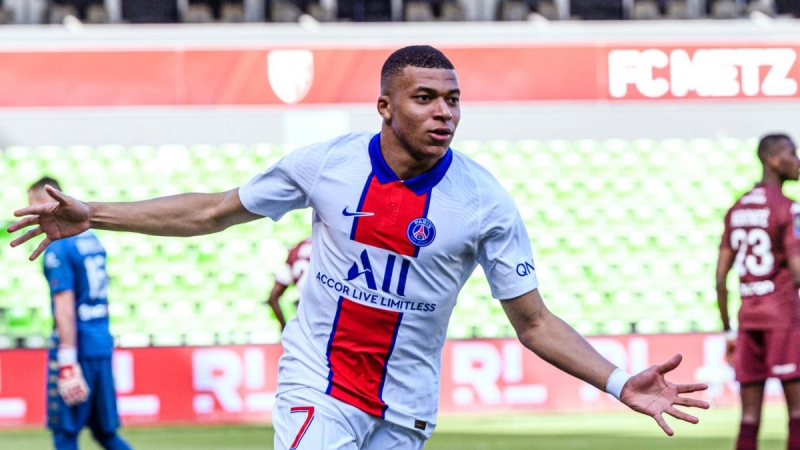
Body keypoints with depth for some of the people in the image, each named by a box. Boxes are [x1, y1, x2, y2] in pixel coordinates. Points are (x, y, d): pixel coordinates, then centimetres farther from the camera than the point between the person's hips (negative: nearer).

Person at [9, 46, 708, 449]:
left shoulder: (485, 201, -8)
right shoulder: (328, 165, -6)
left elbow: (535, 322, -4)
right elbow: (213, 212, 6)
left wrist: (619, 383, -17)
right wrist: (92, 217, 3)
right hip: (319, 383, -1)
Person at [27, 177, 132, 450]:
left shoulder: (57, 248, -11)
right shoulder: (92, 240, 14)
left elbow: (65, 306, -17)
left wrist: (67, 361, -19)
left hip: (76, 347, -8)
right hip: (102, 347, 8)